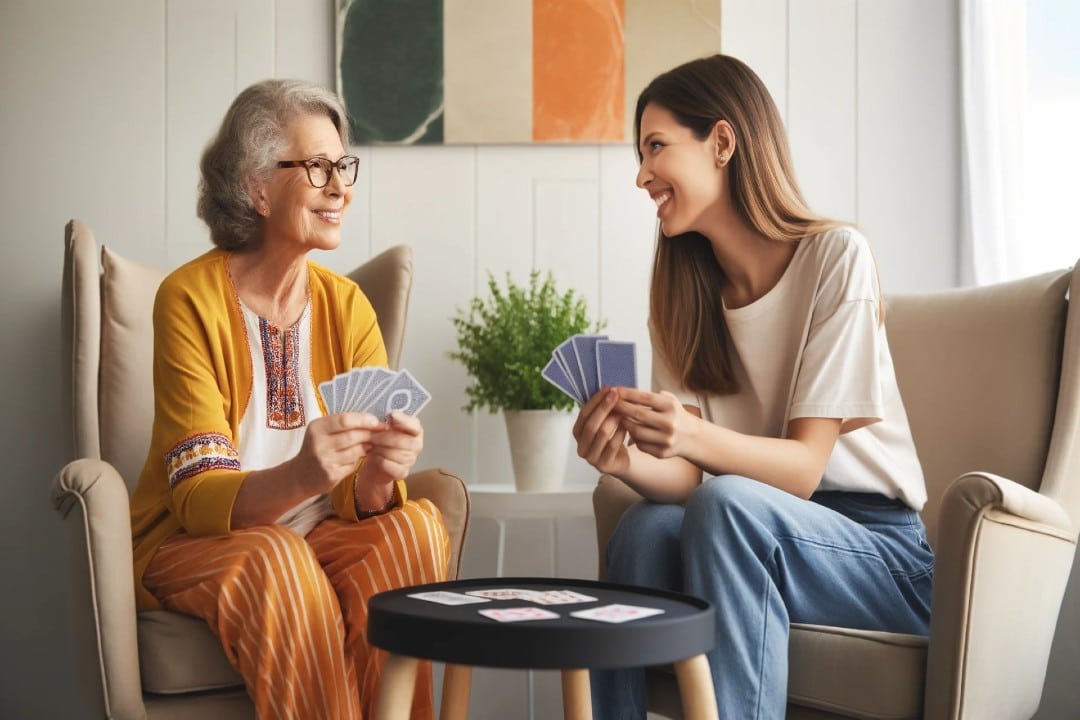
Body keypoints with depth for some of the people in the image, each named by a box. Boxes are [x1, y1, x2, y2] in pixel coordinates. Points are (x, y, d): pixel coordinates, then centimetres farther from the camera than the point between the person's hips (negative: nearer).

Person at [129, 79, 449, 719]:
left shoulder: (347, 306, -1)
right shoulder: (191, 299, -13)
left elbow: (360, 500, -6)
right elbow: (196, 497, -19)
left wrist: (379, 474, -31)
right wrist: (298, 478, -39)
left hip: (315, 537, 4)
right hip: (194, 548, -4)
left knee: (417, 526, -25)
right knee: (276, 561, -34)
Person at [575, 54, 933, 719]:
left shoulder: (836, 257, -9)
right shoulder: (684, 295, 7)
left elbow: (804, 467, -16)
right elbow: (688, 477, -4)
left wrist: (695, 438, -35)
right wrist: (628, 459, -27)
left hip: (877, 550, -4)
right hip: (757, 537, 4)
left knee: (727, 505, -33)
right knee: (645, 528, -28)